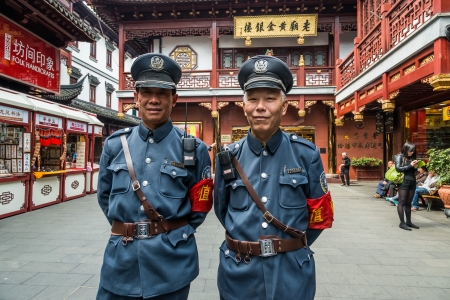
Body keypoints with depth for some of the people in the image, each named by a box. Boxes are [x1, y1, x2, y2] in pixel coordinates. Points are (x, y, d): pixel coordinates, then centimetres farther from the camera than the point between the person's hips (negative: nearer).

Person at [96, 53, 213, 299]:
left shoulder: (193, 149, -8)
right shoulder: (115, 144, 0)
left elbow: (200, 205, 0)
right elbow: (104, 196, 11)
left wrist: (176, 233, 0)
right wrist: (124, 228, 7)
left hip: (171, 262, -2)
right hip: (120, 260, 3)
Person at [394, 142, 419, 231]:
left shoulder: (412, 158, 14)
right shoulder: (399, 156, -1)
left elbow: (413, 171, 21)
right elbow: (398, 168, -12)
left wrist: (415, 167, 0)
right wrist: (410, 165, -11)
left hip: (412, 182, 6)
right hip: (403, 182, -6)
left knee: (408, 203, 10)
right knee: (402, 202, -3)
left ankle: (408, 221, 17)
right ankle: (402, 223, -1)